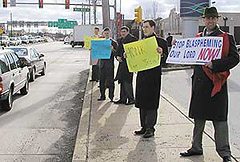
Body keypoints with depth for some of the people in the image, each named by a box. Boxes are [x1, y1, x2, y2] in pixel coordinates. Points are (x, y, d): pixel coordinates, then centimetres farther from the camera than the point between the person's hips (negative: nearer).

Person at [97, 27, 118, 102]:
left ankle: (111, 96, 6)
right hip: (102, 63, 5)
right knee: (102, 81, 8)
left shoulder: (113, 42, -1)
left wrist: (112, 50, -24)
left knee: (110, 81, -2)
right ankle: (102, 96, 18)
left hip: (110, 64, -5)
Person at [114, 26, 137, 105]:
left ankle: (131, 99, 0)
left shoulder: (132, 39, -7)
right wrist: (117, 56, -1)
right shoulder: (120, 40, 17)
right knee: (122, 81, 10)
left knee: (127, 81, -9)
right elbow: (118, 50, 19)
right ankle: (123, 99, 18)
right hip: (122, 62, 8)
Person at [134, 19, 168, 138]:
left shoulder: (161, 42, -4)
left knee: (151, 103, -4)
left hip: (153, 76, -7)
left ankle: (150, 128, 3)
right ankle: (144, 127, 20)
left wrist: (161, 53, -28)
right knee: (142, 103, 10)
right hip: (141, 75, 7)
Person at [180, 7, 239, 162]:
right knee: (198, 117, 14)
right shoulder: (198, 37, 14)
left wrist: (215, 64, -22)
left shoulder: (226, 37, -2)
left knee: (219, 118, -3)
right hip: (199, 82, 5)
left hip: (217, 82, -5)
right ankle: (196, 147, 27)